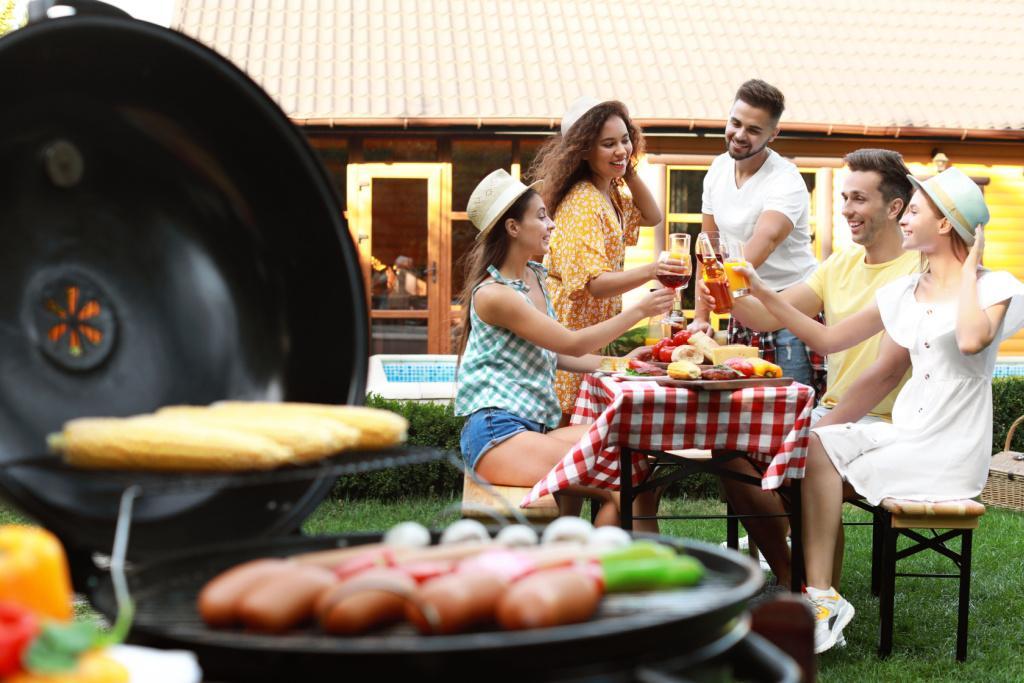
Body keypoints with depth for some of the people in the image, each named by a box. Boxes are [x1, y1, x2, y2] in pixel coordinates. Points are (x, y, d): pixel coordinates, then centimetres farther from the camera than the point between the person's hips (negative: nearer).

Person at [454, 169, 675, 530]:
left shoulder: (535, 277, 14)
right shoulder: (493, 294, -14)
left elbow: (556, 354, 19)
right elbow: (572, 344, -13)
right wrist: (638, 311, -10)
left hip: (537, 426, 9)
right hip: (498, 434, -9)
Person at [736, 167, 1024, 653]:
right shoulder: (905, 294, 13)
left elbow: (971, 338, -30)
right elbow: (827, 340, 12)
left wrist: (969, 268, -13)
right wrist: (762, 293, 5)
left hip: (949, 450, -6)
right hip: (905, 432, 6)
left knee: (820, 456, -17)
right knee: (814, 445, -16)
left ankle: (821, 599, -6)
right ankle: (820, 598, -15)